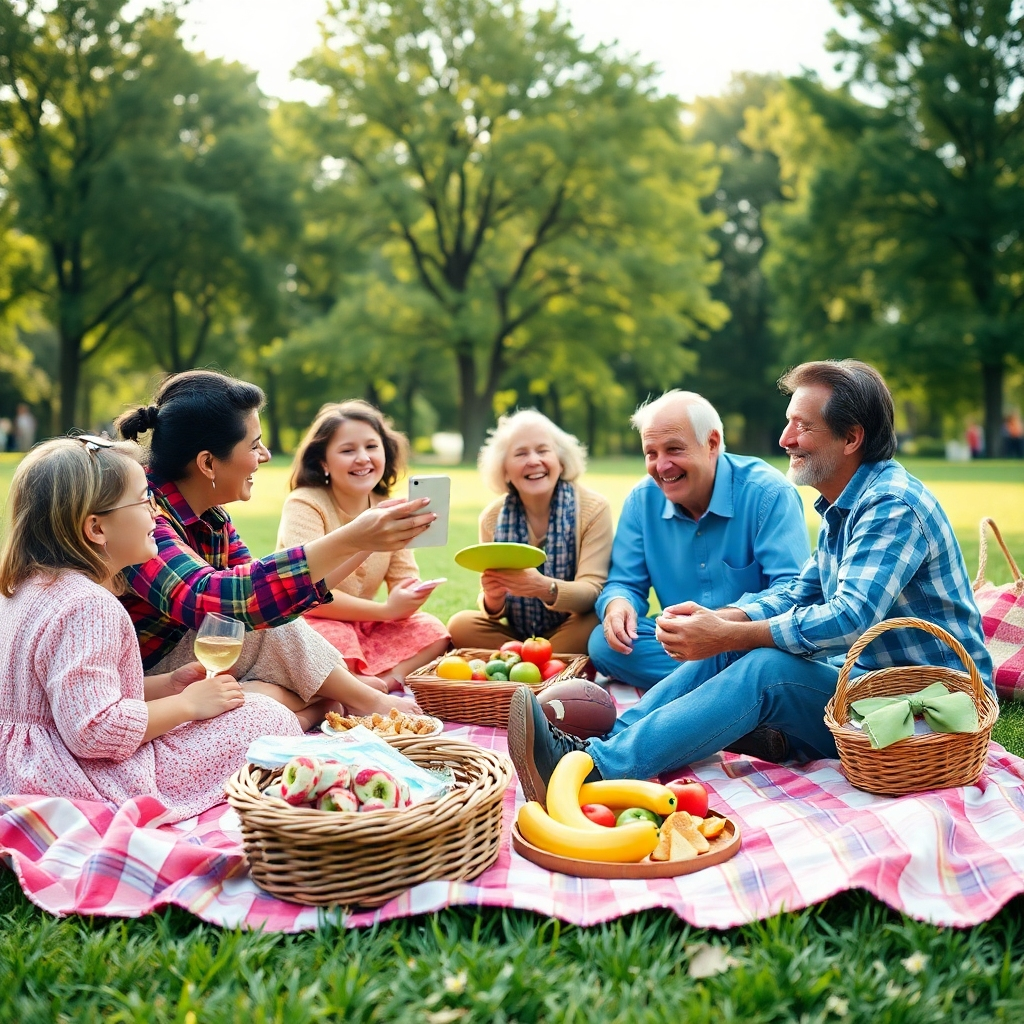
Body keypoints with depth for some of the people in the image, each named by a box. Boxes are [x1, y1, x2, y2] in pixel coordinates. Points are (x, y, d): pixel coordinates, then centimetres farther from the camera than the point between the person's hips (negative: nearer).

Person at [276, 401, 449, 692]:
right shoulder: (304, 506, -15)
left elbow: (406, 581, 0)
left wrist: (411, 598, -26)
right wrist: (386, 610, -26)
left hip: (364, 625, 7)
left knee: (431, 631, -13)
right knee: (336, 640, -37)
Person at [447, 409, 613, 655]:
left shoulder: (593, 509, -11)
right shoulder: (492, 518, -3)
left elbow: (593, 590, -20)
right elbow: (493, 609, -1)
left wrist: (546, 589, -41)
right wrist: (492, 600, -28)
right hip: (516, 635, 3)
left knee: (592, 625, -34)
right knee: (460, 624, -21)